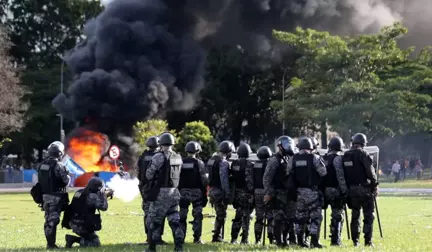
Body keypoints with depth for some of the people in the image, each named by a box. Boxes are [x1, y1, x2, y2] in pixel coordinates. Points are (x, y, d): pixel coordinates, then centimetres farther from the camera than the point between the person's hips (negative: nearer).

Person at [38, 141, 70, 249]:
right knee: (53, 220, -5)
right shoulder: (58, 165, -15)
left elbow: (40, 180, 11)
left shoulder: (42, 165, 7)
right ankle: (51, 243, -6)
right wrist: (68, 176, 7)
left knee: (48, 219, 14)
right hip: (55, 197, -7)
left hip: (45, 196, 7)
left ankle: (49, 242, 20)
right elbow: (66, 181, -13)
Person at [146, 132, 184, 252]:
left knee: (155, 220, 5)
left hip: (160, 192, -5)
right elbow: (179, 175, 8)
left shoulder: (158, 157, -14)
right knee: (174, 220, 11)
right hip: (174, 192, 5)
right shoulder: (178, 157, 4)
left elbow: (149, 175, -10)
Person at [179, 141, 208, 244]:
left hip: (183, 192, 2)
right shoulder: (199, 163, -6)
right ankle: (197, 238, 0)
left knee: (182, 216, 9)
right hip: (196, 192, -2)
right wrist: (204, 194, -2)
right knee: (197, 216, 3)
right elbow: (204, 180, -7)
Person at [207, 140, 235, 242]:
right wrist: (227, 194, -17)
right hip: (220, 191, -9)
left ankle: (218, 235, 21)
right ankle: (217, 236, 2)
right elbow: (224, 180, -20)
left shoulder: (211, 160, 12)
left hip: (212, 190, 9)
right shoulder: (223, 162, -16)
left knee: (220, 214, 18)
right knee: (221, 215, 0)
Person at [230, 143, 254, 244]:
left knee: (238, 216, 15)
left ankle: (234, 238, 14)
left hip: (237, 193, 6)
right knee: (246, 216, 1)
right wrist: (251, 191, -11)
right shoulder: (249, 165, -14)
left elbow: (231, 178, 10)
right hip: (246, 193, -6)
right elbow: (250, 180, -18)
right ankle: (244, 239, 1)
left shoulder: (233, 164, 5)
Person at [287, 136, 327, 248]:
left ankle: (300, 240, 19)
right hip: (312, 191, -5)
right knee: (315, 215, -1)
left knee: (300, 216, 14)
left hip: (299, 191, 5)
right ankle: (314, 241, -8)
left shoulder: (293, 159, 3)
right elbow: (323, 173, -11)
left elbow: (289, 174, 7)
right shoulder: (314, 158, -10)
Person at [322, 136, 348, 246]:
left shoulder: (324, 158, 10)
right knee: (338, 215, -2)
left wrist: (322, 190, 18)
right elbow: (340, 176, -15)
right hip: (336, 190, -6)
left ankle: (335, 238, 15)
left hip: (326, 190, 6)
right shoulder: (337, 158, -11)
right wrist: (344, 190, -11)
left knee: (335, 215, 14)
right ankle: (335, 240, -5)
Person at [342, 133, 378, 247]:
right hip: (364, 188, -5)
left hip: (351, 189, 5)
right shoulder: (363, 154, -10)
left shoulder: (345, 156, 7)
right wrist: (375, 185, -1)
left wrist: (347, 188, 15)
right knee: (368, 215, 1)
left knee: (355, 215, 14)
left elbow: (343, 173, 9)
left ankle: (355, 240, 14)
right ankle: (368, 240, -4)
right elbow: (370, 172, -11)